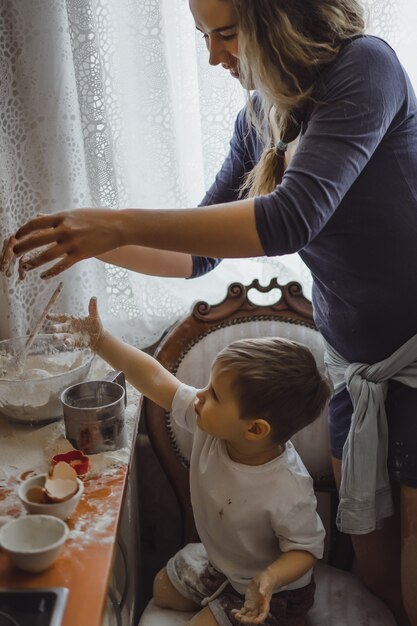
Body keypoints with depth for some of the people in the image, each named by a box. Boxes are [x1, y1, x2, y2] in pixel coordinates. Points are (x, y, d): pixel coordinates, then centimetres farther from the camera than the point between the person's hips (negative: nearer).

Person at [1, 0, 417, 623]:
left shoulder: (364, 65, -18)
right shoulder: (260, 120, 3)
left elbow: (294, 216, -31)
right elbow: (201, 251, 8)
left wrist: (122, 224, -31)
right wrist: (90, 238, -5)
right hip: (357, 360, 6)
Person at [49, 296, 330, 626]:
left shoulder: (288, 491, -41)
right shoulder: (211, 421, -25)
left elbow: (306, 548, -26)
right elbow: (156, 378, -18)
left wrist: (269, 579, -45)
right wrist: (99, 339, -19)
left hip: (272, 592, -7)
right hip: (218, 560, 7)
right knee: (163, 590, 24)